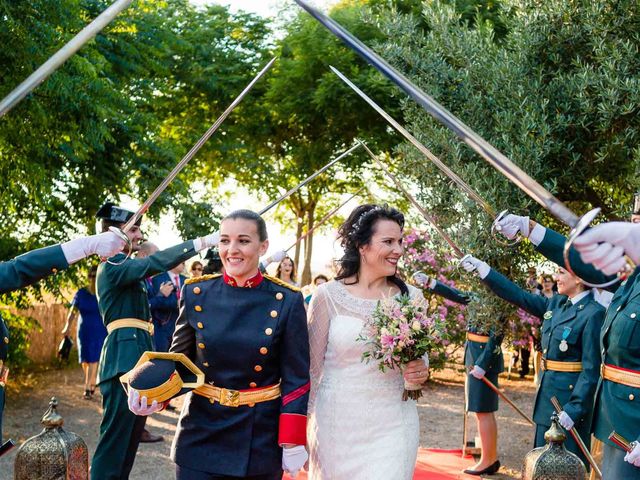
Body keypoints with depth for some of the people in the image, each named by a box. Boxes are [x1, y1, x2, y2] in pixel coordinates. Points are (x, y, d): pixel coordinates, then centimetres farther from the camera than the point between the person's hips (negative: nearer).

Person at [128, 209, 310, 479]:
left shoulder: (287, 301, -7)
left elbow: (296, 378, -5)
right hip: (201, 434, 1)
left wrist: (293, 445, -8)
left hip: (260, 440, -1)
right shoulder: (197, 293, -2)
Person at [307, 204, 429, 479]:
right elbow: (312, 367, 1)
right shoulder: (328, 296, -4)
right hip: (336, 424, -1)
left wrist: (421, 372, -10)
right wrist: (300, 431, 2)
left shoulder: (411, 297, 2)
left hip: (392, 426, 1)